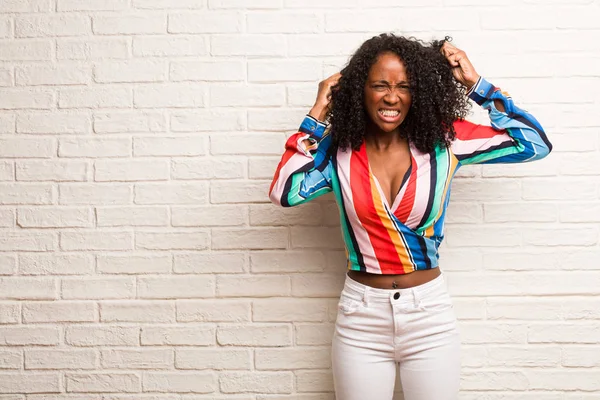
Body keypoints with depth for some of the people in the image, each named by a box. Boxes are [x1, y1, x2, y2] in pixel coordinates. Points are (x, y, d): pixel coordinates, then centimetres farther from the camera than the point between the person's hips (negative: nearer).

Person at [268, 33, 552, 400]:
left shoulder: (445, 141, -5)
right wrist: (317, 116, -9)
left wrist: (476, 85, -6)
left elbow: (535, 143, -4)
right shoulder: (339, 148, -3)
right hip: (361, 315, 0)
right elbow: (285, 191, -15)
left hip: (430, 313, 0)